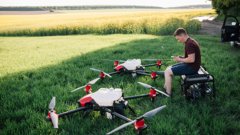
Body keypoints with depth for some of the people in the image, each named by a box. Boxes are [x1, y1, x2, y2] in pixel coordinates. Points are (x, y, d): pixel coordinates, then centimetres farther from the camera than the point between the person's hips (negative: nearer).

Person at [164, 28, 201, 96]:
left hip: (192, 67, -11)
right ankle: (165, 88, 17)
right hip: (191, 65, 11)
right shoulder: (190, 41, 11)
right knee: (169, 68, 14)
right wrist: (181, 57, 6)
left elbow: (191, 59, -27)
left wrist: (180, 59, -13)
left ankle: (168, 93, -2)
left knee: (167, 72, -11)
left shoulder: (189, 44, -22)